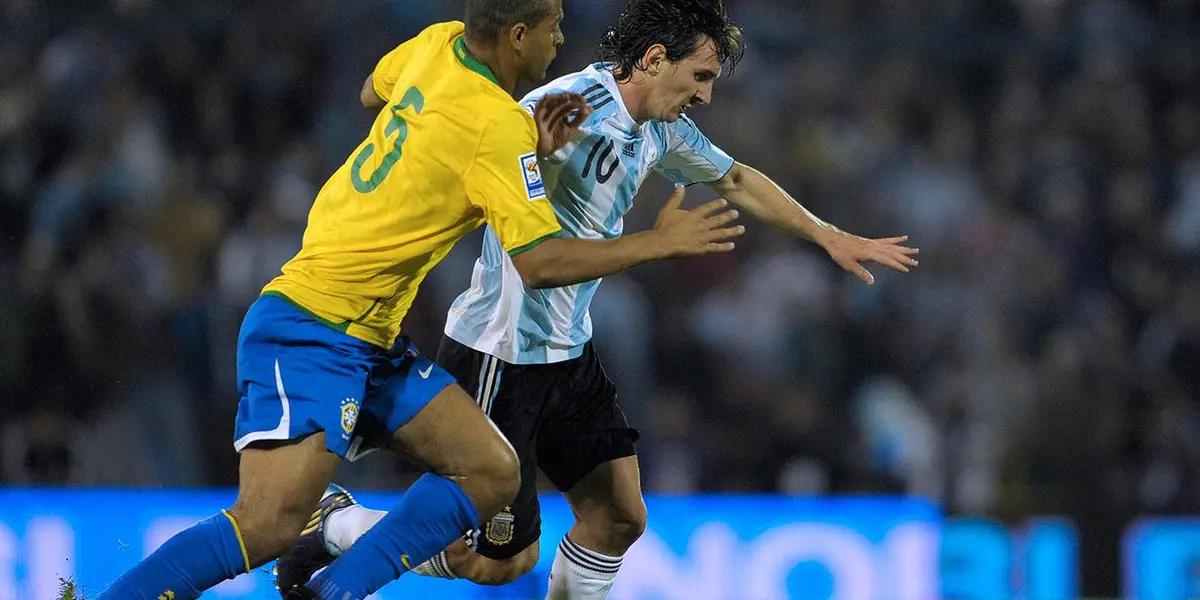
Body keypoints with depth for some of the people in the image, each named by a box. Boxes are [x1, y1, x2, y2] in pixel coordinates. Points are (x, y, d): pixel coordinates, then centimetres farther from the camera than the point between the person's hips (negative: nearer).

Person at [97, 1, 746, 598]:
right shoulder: (497, 125, -18)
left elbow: (373, 91, 27)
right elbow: (538, 262, -20)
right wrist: (658, 243, -8)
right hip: (309, 333, -10)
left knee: (492, 472, 4)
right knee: (269, 525, -22)